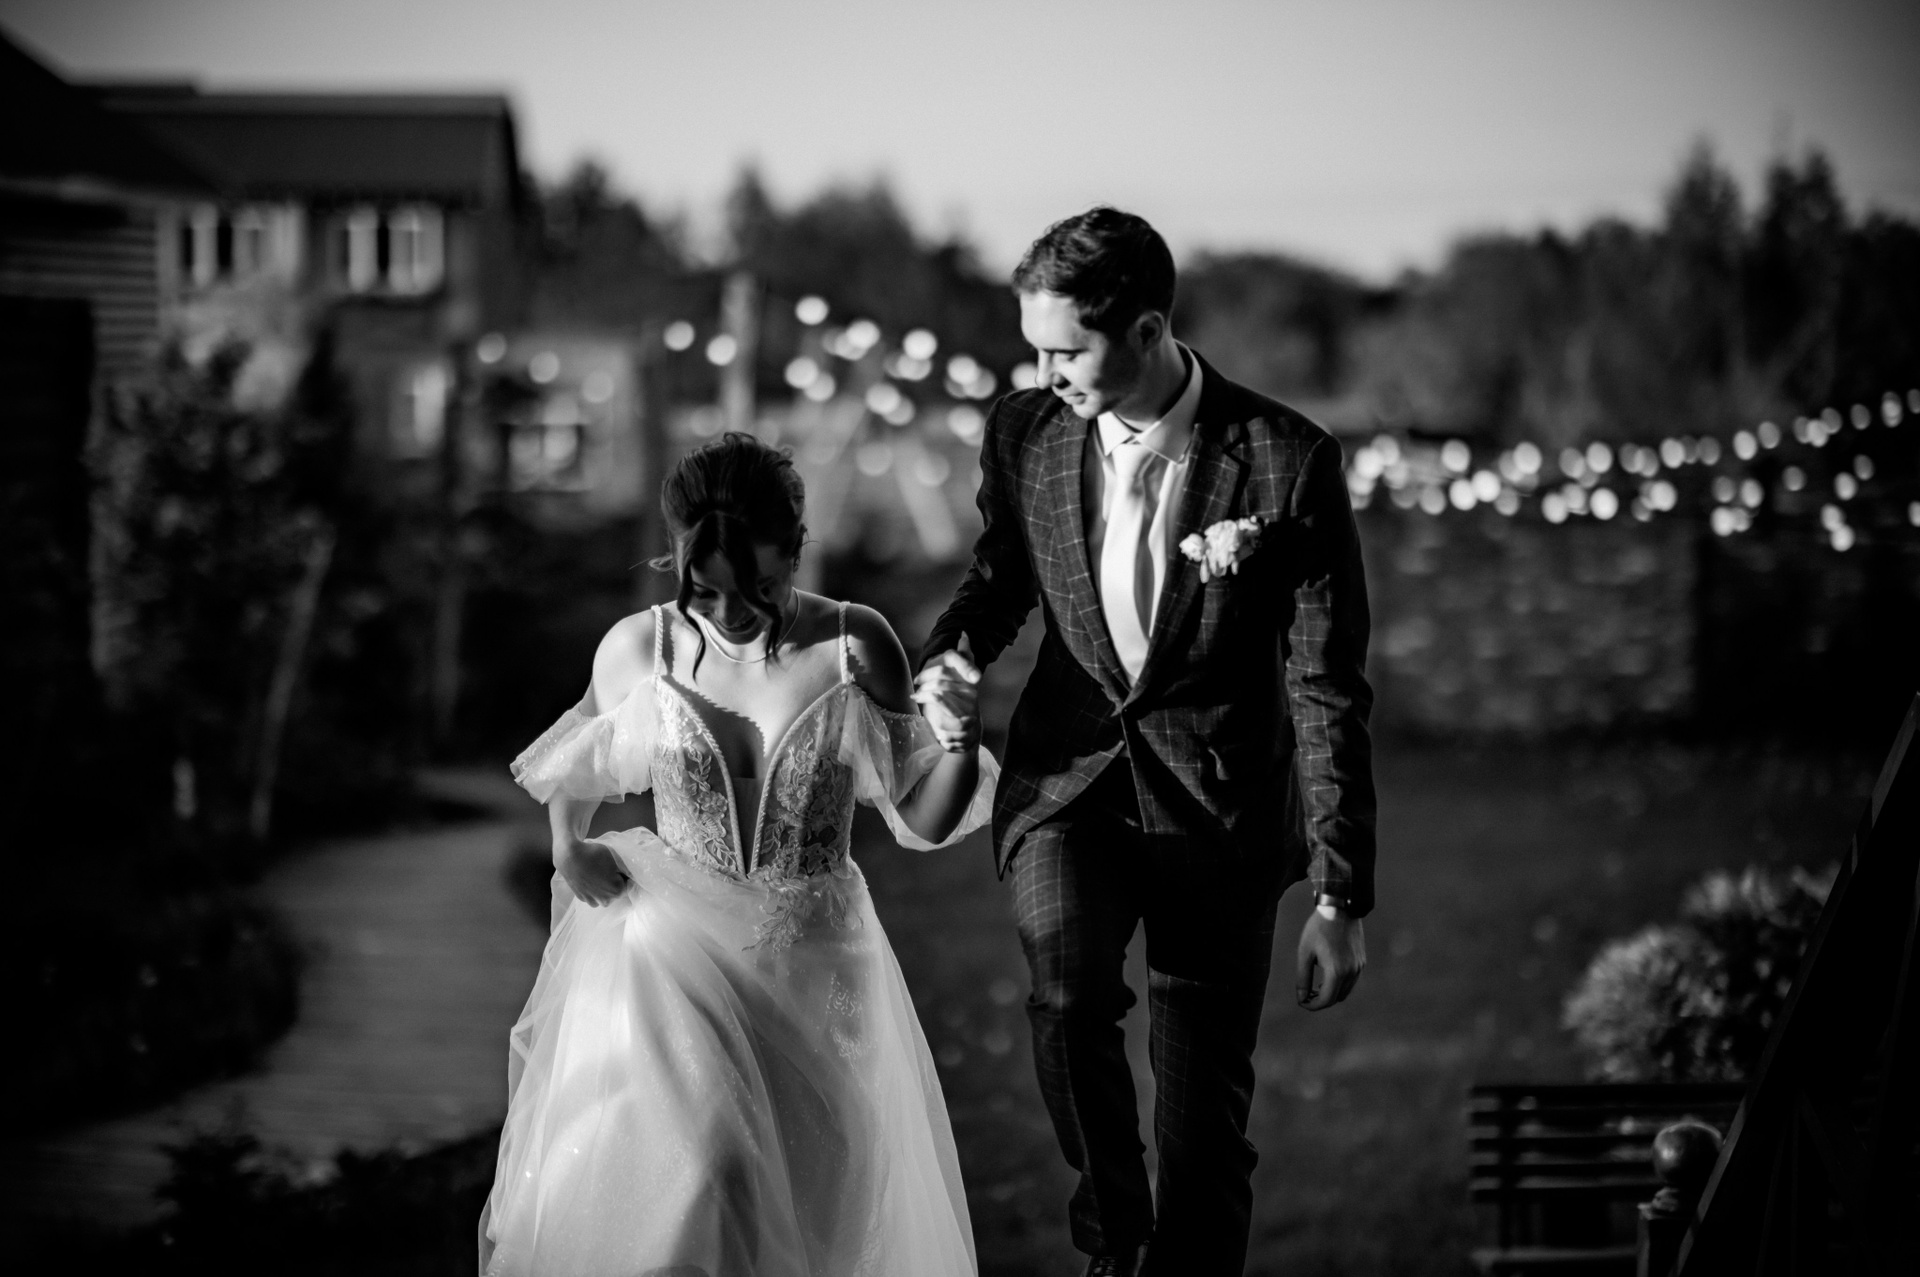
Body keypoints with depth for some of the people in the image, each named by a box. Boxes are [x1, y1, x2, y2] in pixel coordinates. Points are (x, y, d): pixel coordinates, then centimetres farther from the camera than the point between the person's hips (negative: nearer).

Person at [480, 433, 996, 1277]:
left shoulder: (853, 647, -5)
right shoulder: (638, 650, -3)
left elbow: (922, 822, -1)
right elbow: (574, 775, 18)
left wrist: (960, 739, -20)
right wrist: (569, 850, -1)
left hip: (813, 965, 1)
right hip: (673, 950, -1)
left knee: (810, 1198, 8)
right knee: (683, 1181, -21)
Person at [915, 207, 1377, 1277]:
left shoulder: (1289, 465, -14)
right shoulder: (1025, 435, -3)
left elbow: (1329, 690, -10)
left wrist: (1344, 898, -11)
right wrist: (954, 649, -6)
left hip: (1217, 806, -2)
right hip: (1070, 779, 2)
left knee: (1207, 1116, 0)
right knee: (1068, 993, -27)